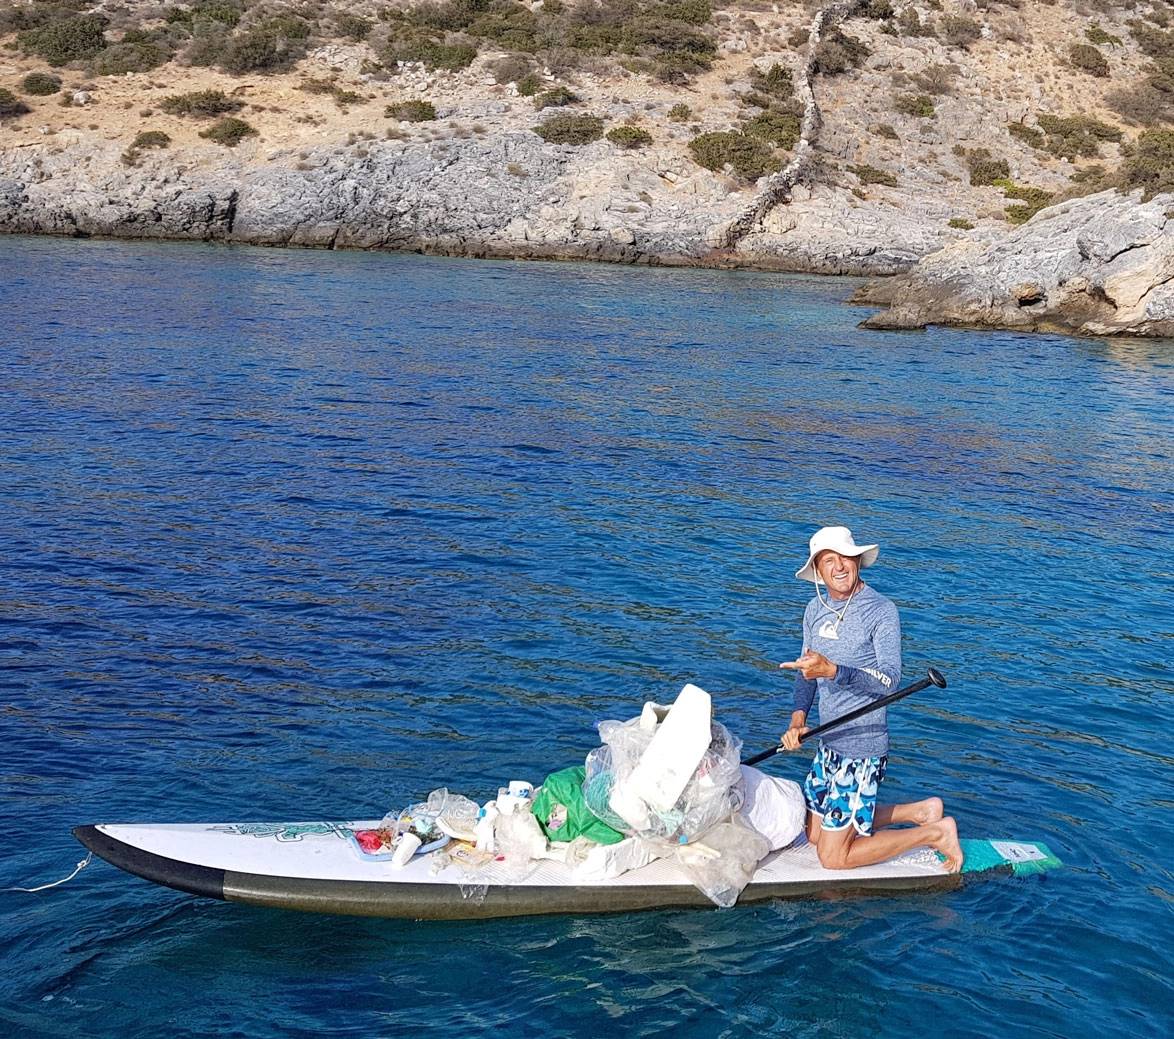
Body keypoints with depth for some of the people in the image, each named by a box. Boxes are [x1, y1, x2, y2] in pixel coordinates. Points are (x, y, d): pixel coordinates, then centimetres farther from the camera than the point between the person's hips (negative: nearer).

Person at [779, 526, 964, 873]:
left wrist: (832, 671, -38)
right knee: (816, 833, 20)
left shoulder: (881, 610, -16)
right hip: (829, 743, 8)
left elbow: (890, 679, -25)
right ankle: (920, 811, 27)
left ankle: (936, 833, 10)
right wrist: (798, 718, -2)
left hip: (862, 747, -8)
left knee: (833, 857, -4)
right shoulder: (816, 609, 6)